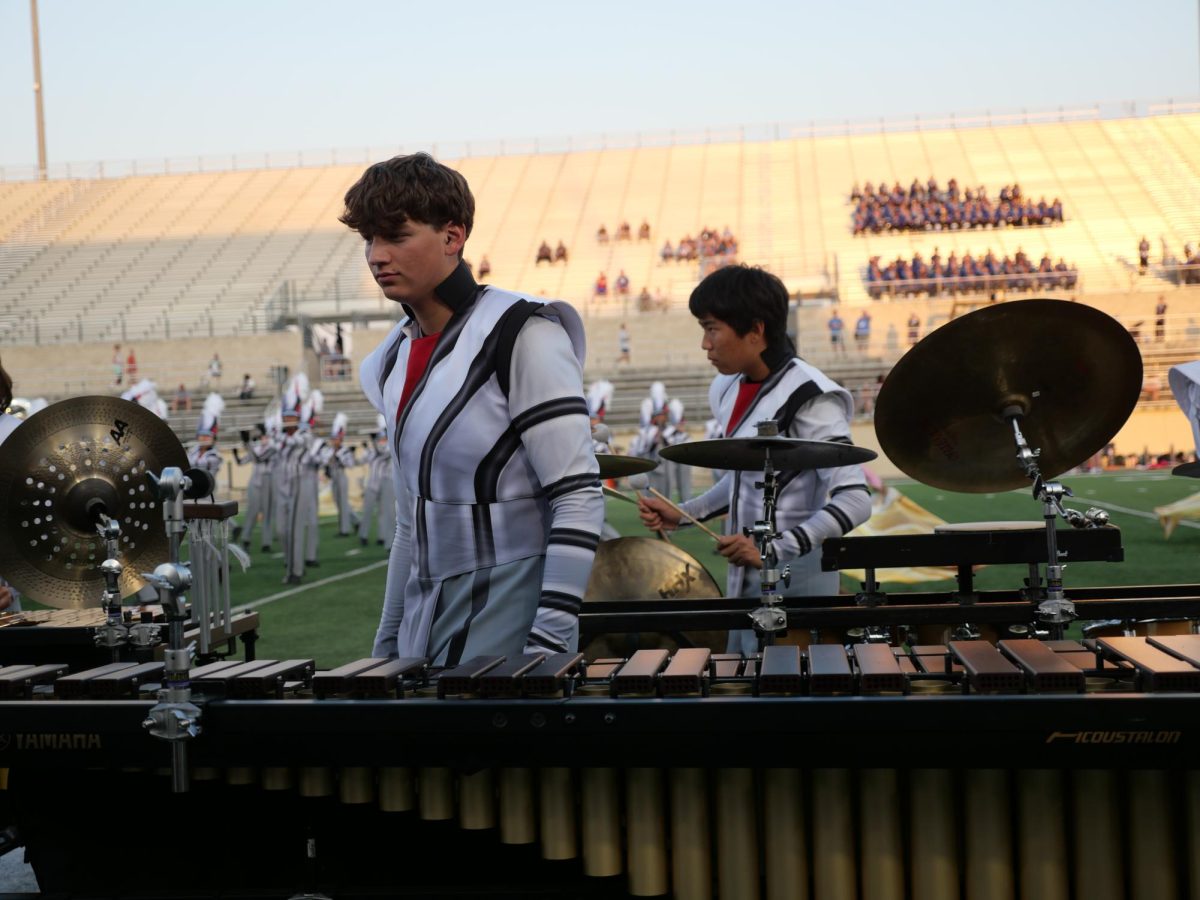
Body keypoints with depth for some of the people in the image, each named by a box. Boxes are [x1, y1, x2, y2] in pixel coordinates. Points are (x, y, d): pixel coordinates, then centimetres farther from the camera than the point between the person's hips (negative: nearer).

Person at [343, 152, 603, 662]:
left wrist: (547, 646, -20)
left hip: (506, 628, -6)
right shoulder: (394, 361, 11)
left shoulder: (522, 338, -11)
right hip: (426, 634, 7)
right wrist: (387, 647, 16)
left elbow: (579, 499, -15)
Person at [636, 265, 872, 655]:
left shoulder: (806, 398, -17)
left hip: (794, 583, -8)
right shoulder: (729, 391, 6)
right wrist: (683, 514, 9)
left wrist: (777, 550, -28)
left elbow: (855, 500, -20)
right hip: (743, 579, 8)